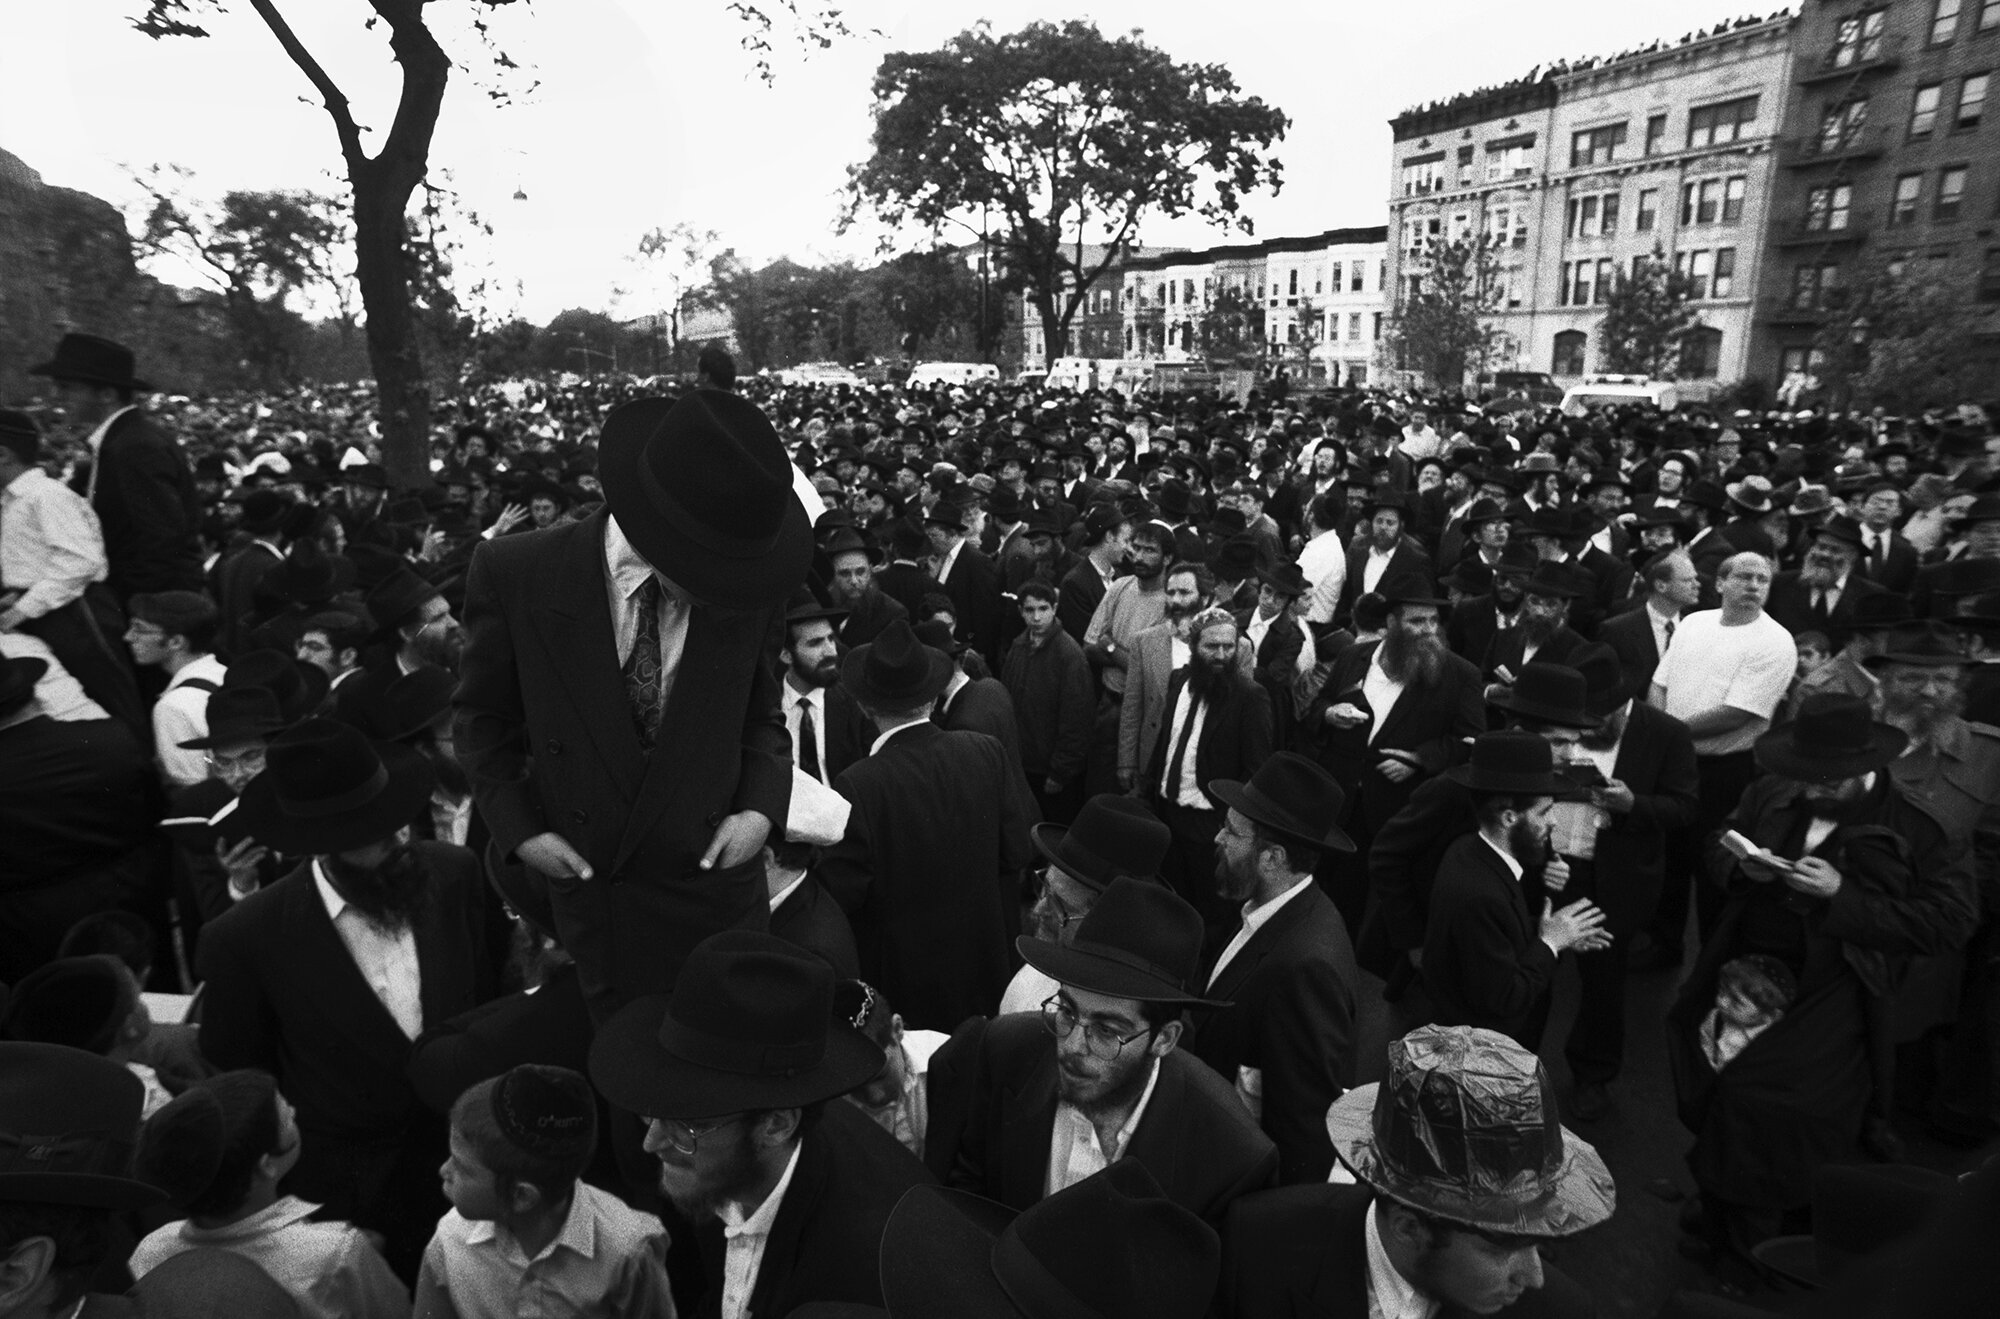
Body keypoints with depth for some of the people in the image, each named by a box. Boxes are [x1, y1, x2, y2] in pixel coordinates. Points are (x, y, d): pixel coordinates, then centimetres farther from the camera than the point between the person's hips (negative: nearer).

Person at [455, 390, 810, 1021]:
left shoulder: (749, 587, -13)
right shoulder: (514, 572, -15)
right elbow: (483, 714, 0)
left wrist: (761, 807, -10)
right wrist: (517, 827, -8)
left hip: (713, 881, 0)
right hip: (585, 885, 0)